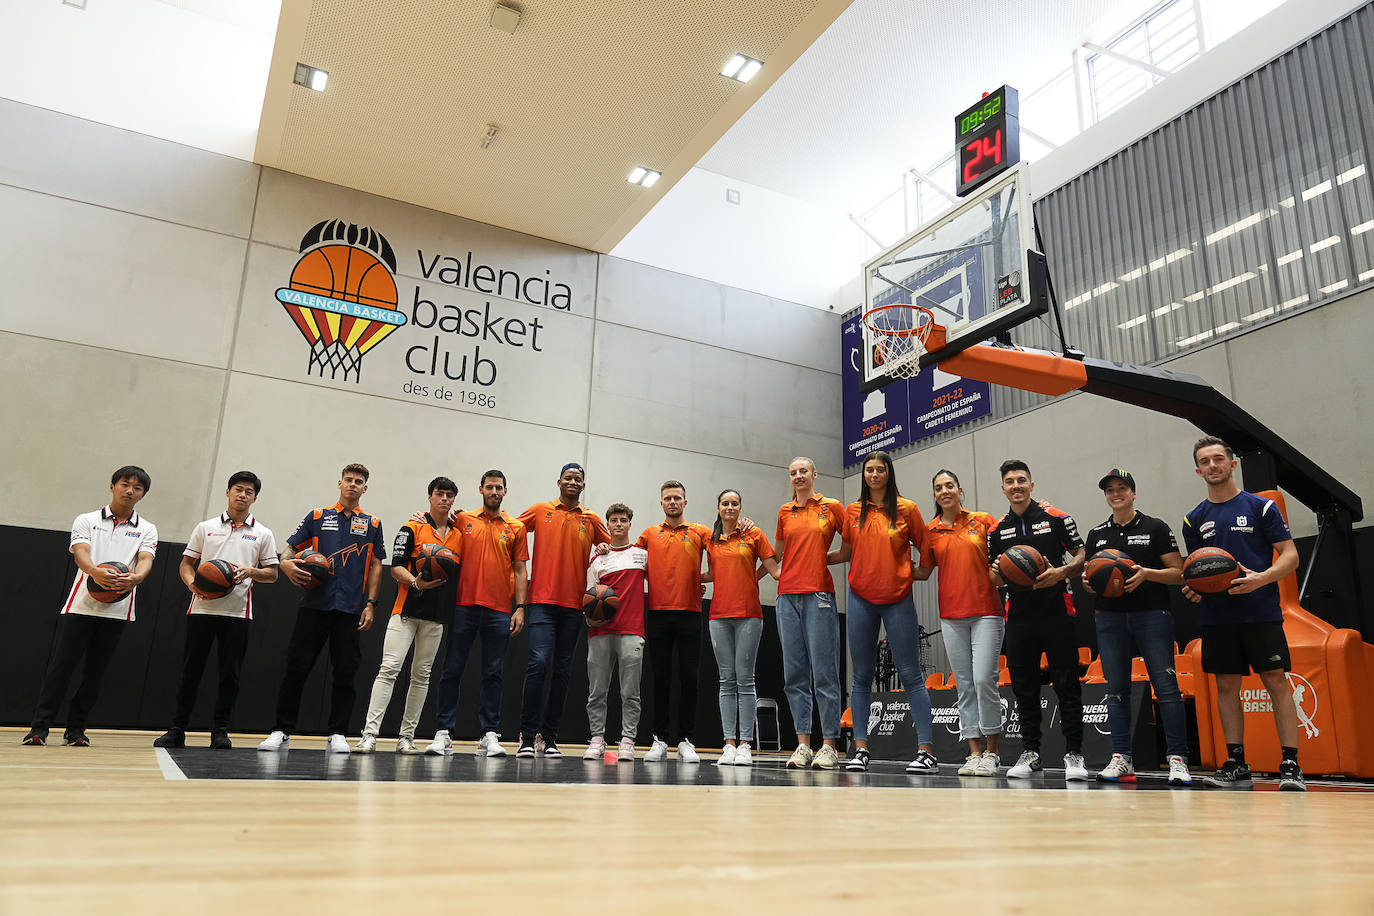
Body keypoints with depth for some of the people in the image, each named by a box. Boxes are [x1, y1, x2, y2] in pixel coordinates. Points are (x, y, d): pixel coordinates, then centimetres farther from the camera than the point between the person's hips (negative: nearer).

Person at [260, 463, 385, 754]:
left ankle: (337, 735, 10)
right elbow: (290, 548, 13)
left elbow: (375, 566, 9)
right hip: (315, 605, 0)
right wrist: (286, 564, -11)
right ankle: (282, 732, 9)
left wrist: (370, 604, 1)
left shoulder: (372, 524, 11)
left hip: (351, 609, 0)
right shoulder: (318, 517, 12)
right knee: (296, 669, -1)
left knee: (346, 673, 1)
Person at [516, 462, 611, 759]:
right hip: (541, 601, -2)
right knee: (538, 663, -14)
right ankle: (528, 737, -7)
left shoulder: (592, 519, 10)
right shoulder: (540, 510, 7)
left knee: (562, 671, 5)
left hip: (574, 604, 2)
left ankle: (549, 737, 13)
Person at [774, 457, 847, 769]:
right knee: (794, 673, 4)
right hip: (788, 594, 4)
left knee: (824, 671, -5)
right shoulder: (784, 512, 14)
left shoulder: (832, 507, 4)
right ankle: (803, 745, 11)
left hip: (819, 594, -4)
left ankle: (829, 746, 1)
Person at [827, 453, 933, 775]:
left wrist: (916, 572, -6)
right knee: (862, 676, 5)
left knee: (910, 675, -3)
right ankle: (860, 749, 11)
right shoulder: (853, 511, 8)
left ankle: (926, 751, 1)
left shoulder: (907, 509, 1)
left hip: (898, 599, -2)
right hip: (861, 598, 3)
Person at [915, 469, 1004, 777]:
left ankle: (991, 752, 2)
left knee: (984, 679, -11)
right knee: (964, 685, 5)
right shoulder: (931, 530, 9)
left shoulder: (984, 520, 3)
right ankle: (974, 753, 11)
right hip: (951, 615, 3)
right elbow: (924, 571, 15)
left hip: (986, 612, -3)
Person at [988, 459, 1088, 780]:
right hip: (1019, 616, 3)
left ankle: (1074, 754, 6)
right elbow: (994, 577, 16)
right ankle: (1031, 753, 16)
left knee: (1067, 685, -2)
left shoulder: (1056, 518, 3)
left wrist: (1061, 572, -17)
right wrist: (999, 572, -7)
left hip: (1057, 612, -3)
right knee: (1024, 687, 7)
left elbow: (1082, 557, 2)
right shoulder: (998, 530, 13)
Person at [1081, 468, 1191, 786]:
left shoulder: (1155, 528, 4)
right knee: (1116, 690, 3)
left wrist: (1146, 573, -16)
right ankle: (1121, 759, 8)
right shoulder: (1096, 535, 15)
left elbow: (1178, 573, 0)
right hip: (1110, 617, 4)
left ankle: (1178, 760, -2)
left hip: (1152, 615, -4)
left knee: (1166, 686, -7)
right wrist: (1088, 581, -2)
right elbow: (1089, 578, 20)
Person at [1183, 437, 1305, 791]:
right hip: (1217, 616, 4)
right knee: (1226, 686, 5)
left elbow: (1290, 555, -1)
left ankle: (1291, 765, 0)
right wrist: (1192, 587, -3)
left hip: (1262, 612, -3)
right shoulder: (1195, 519, 12)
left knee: (1277, 682, -5)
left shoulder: (1261, 507, 2)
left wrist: (1261, 578, -18)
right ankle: (1236, 762, 12)